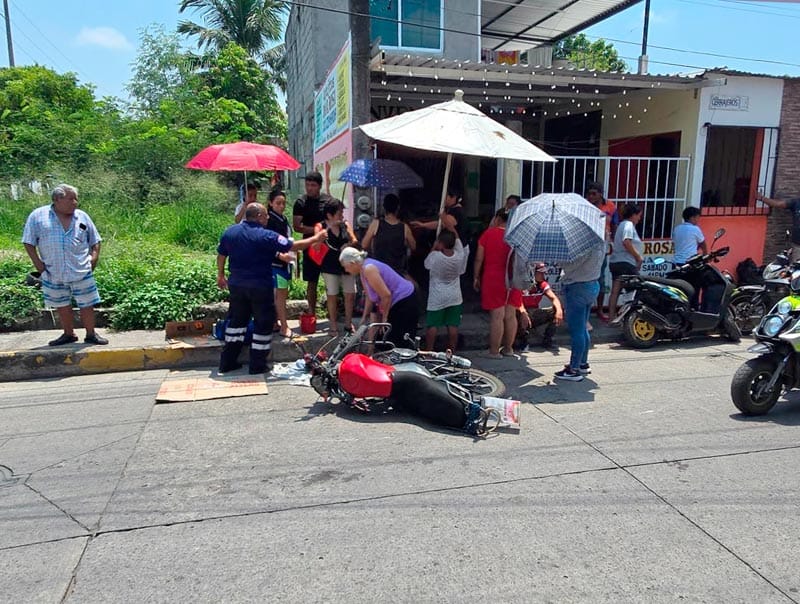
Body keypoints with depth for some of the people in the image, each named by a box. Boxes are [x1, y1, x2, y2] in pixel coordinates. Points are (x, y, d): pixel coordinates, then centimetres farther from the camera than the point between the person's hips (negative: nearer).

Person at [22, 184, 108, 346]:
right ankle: (69, 334, 25)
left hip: (82, 272, 0)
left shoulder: (82, 216, 6)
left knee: (87, 304, 2)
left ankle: (91, 334, 14)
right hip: (53, 273, 0)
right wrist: (37, 262, -5)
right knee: (62, 305, 11)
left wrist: (94, 256, -1)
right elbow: (29, 242, 2)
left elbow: (95, 240, 14)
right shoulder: (38, 216, 0)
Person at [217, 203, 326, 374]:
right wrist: (316, 238, -3)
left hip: (236, 284, 6)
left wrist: (220, 275, 26)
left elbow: (221, 255, 11)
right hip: (260, 287, -6)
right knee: (264, 323, 7)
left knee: (236, 320, 17)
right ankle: (258, 365, 11)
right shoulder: (266, 236, -15)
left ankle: (227, 362, 21)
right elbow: (294, 246, -14)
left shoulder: (229, 231, 2)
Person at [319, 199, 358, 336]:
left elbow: (354, 241, 6)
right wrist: (329, 227, -26)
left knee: (350, 295, 4)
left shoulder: (345, 225, 4)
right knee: (332, 296, 4)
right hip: (330, 267, -3)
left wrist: (350, 245, -16)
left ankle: (348, 323, 21)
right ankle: (333, 326, 17)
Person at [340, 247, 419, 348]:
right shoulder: (363, 270, 8)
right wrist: (364, 317, 16)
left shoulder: (369, 269, -22)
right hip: (397, 303, 10)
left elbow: (386, 295, -23)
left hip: (405, 302, -10)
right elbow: (369, 297, 16)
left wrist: (384, 318, -12)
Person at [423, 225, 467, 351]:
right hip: (454, 297, 3)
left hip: (437, 297, -3)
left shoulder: (435, 257, -19)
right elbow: (457, 239, 7)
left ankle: (428, 352, 10)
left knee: (432, 326, 5)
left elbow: (426, 264, 3)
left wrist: (433, 249, 9)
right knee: (453, 326, 6)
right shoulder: (460, 256, -10)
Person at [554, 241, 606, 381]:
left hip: (578, 287, -10)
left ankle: (574, 370, 3)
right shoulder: (600, 241, 5)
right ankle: (583, 364, 29)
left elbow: (569, 265, -20)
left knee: (576, 330, -3)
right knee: (582, 328, 19)